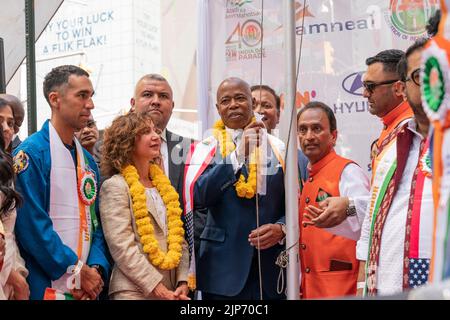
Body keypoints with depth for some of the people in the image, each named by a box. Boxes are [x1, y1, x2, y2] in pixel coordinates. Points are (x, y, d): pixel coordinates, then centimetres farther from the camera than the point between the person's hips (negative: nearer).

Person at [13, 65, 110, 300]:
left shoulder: (87, 160, 11)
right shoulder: (31, 153, -11)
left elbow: (95, 221, 12)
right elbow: (32, 224, -17)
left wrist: (96, 269, -5)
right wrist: (78, 272, -14)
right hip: (46, 288, -6)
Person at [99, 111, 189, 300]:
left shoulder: (164, 185, 14)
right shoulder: (115, 186, -6)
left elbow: (179, 238, 12)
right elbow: (123, 248, -14)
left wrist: (182, 283, -2)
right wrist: (160, 290, -17)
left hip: (171, 291, 6)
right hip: (134, 292, -6)